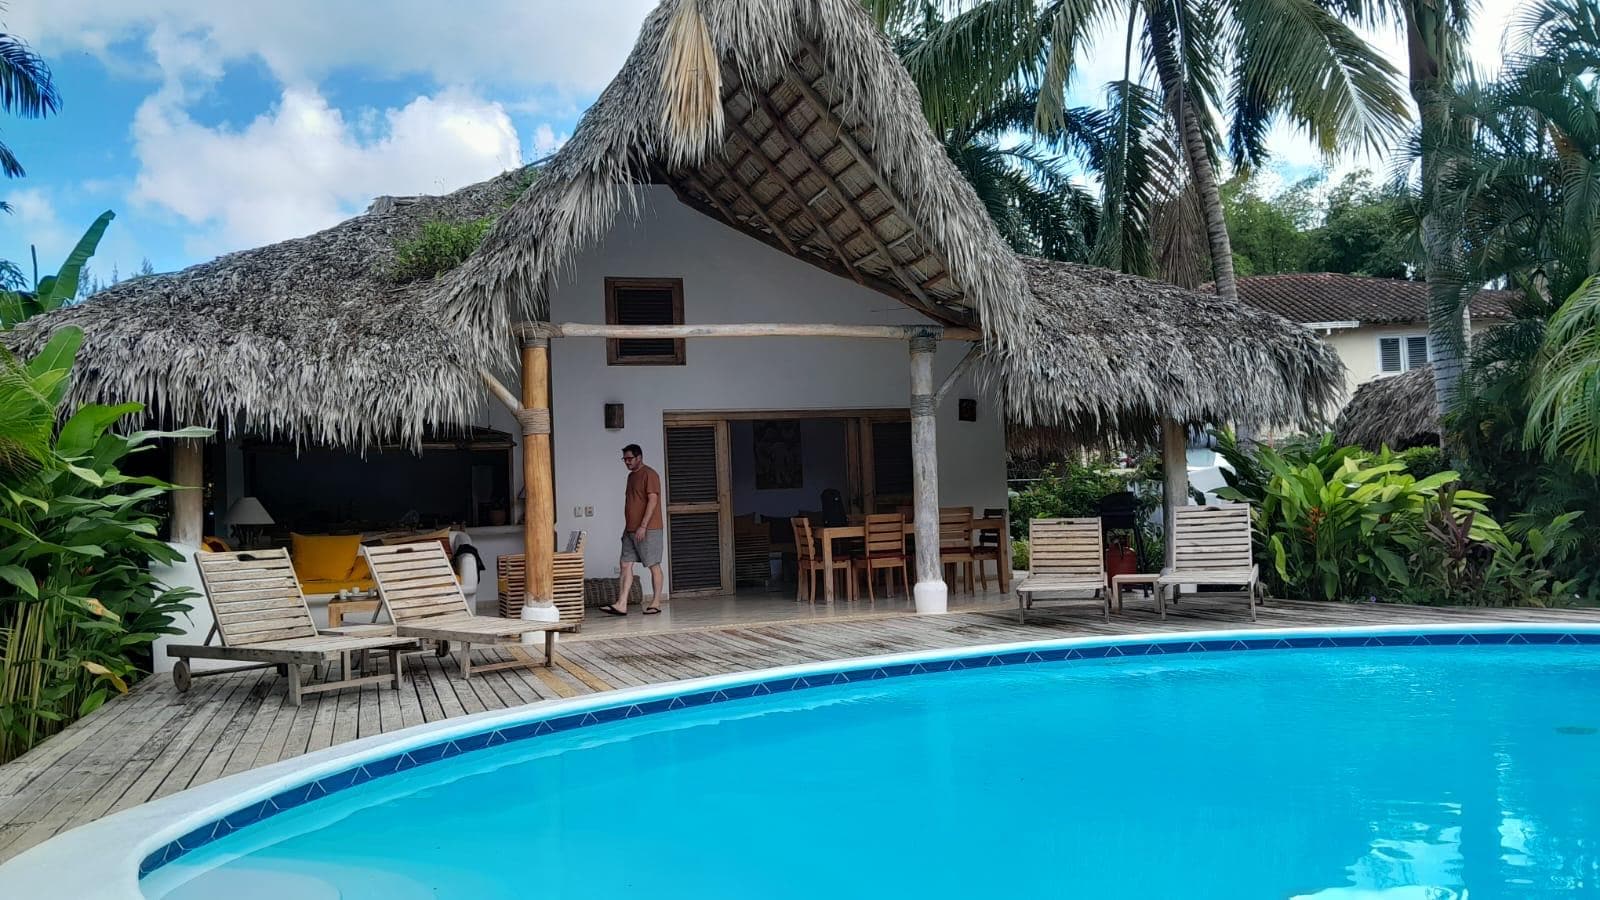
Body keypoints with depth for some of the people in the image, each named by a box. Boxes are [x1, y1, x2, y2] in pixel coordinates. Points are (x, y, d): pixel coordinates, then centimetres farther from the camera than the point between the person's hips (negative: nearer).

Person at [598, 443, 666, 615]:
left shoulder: (649, 474, -10)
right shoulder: (631, 476, 17)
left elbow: (653, 500, -17)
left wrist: (643, 526, -22)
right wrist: (627, 528, 19)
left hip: (648, 529, -9)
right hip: (630, 530, 9)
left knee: (654, 566, -1)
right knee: (626, 565, 1)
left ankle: (656, 603, 6)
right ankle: (621, 605, -2)